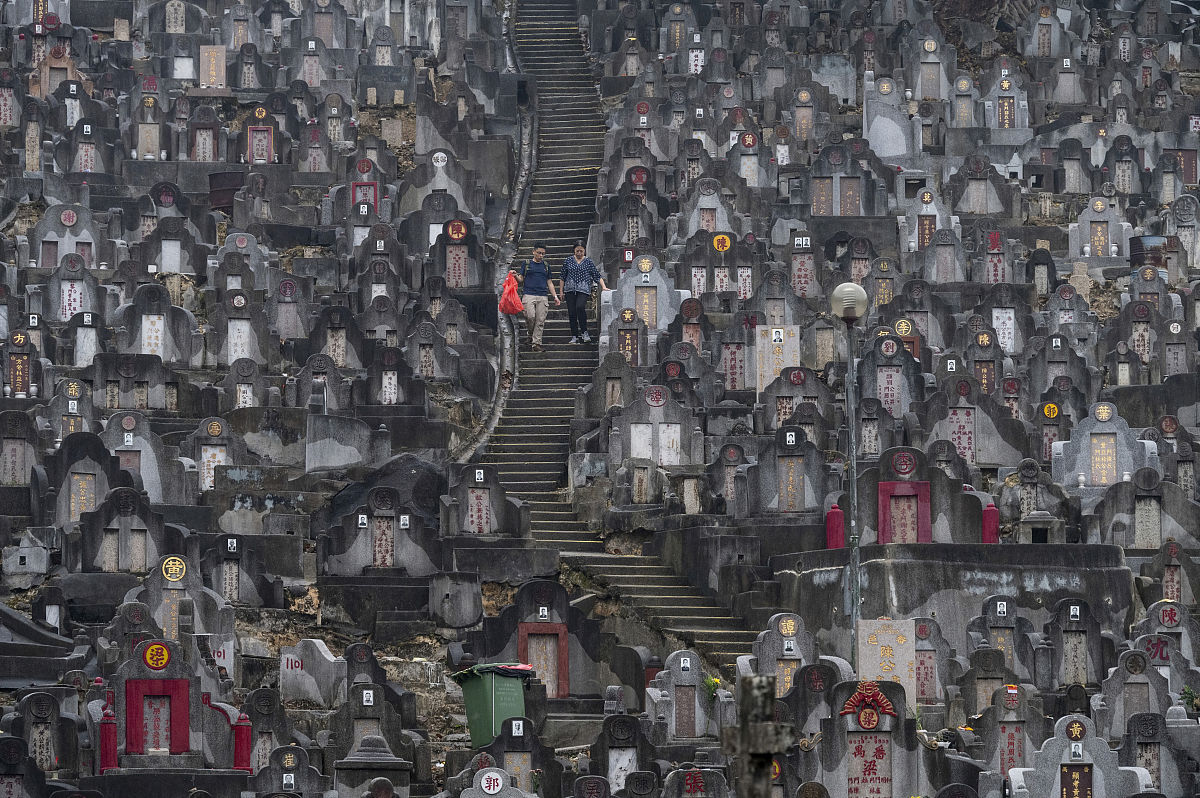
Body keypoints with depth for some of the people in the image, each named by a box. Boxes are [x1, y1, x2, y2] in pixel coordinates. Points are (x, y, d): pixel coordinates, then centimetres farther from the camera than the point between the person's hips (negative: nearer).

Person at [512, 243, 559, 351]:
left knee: (540, 321, -4)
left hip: (542, 297, 2)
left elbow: (549, 283, 19)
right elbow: (520, 279, 9)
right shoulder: (527, 264, 9)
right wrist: (516, 276, -13)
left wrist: (555, 296, 12)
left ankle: (537, 343, -2)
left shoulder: (546, 266, 17)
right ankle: (530, 333, 11)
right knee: (530, 316, -17)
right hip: (529, 295, -2)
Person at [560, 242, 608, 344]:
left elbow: (597, 276, 5)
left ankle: (584, 332, -16)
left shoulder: (588, 262, 6)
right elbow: (563, 277, 15)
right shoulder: (568, 261, 10)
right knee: (572, 312, 0)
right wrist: (561, 291, 14)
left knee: (580, 307, -26)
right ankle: (574, 336, 7)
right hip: (570, 290, 3)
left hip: (584, 290, -3)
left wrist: (603, 287, -5)